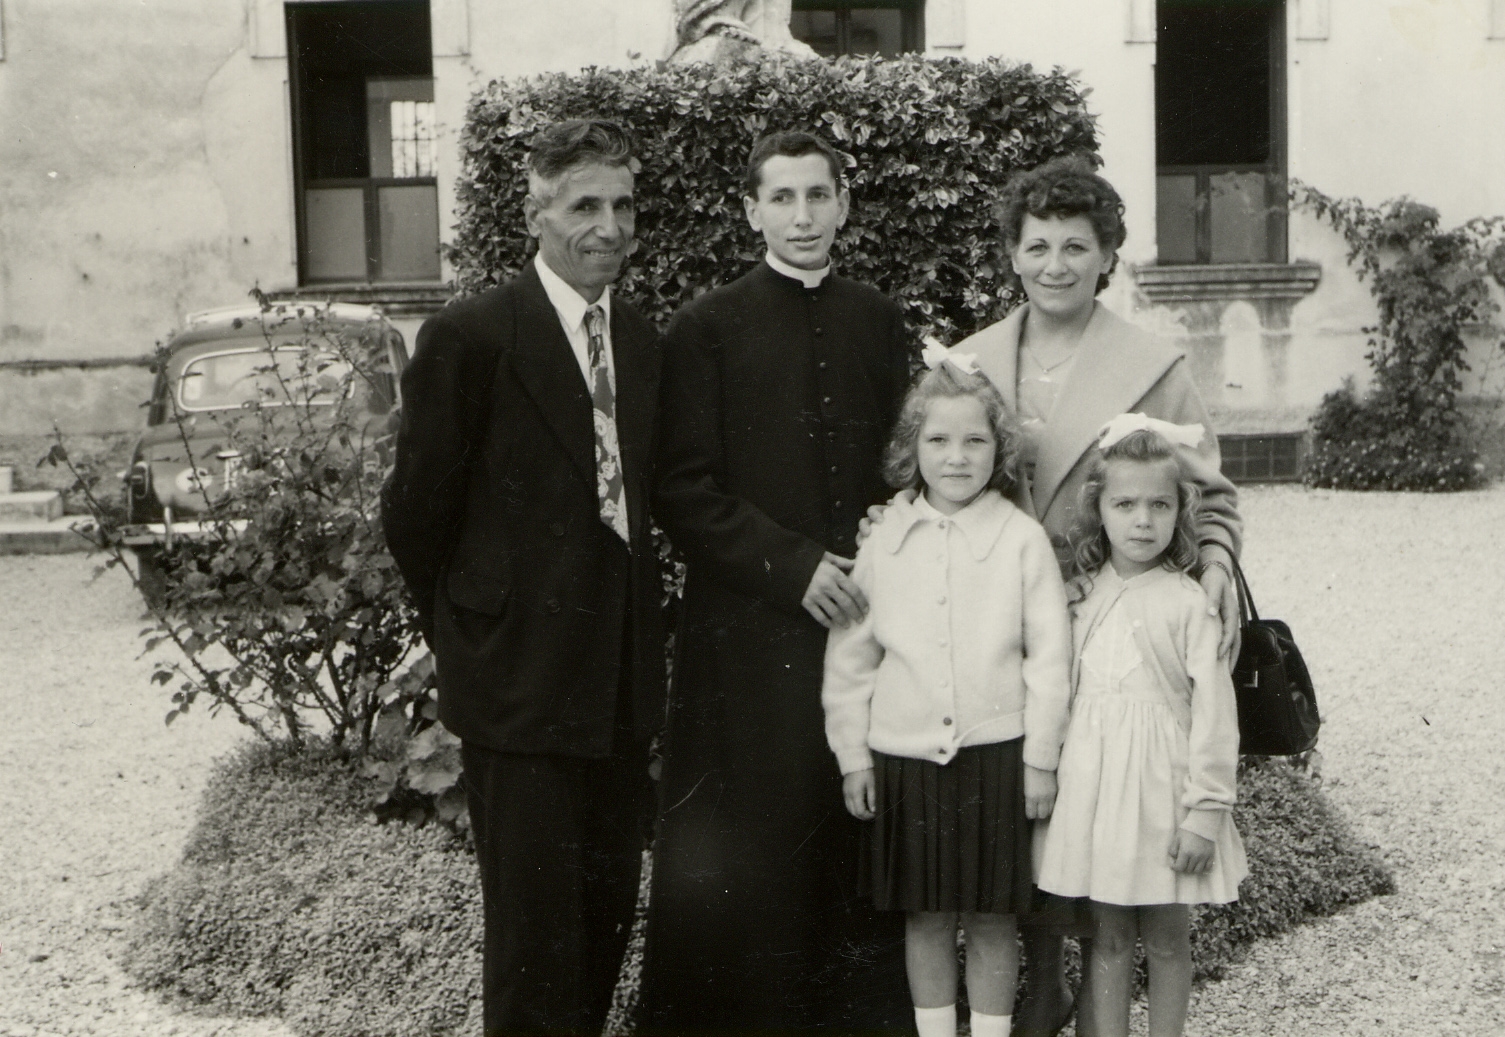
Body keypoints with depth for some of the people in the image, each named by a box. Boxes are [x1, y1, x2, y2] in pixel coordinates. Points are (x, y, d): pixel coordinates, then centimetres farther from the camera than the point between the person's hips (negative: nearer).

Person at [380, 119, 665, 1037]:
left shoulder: (643, 343, 10)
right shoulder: (469, 338, -10)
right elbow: (416, 512, -6)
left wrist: (635, 631, 9)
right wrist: (467, 637, 2)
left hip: (622, 682, 6)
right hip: (520, 682, -6)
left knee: (611, 910, 14)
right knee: (536, 929, 0)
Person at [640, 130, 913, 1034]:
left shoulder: (881, 323, 13)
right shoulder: (706, 328, 0)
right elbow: (682, 490, -5)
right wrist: (793, 566, -12)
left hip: (866, 615, 3)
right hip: (748, 634, -3)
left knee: (862, 847, 5)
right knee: (741, 861, 0)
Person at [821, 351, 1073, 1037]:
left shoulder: (1022, 539, -5)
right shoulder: (883, 542, 1)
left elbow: (1048, 655, -2)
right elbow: (850, 656, 7)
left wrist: (1041, 757, -2)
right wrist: (852, 755, 6)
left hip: (996, 754, -2)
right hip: (905, 754, 2)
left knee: (992, 920, 8)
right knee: (925, 917, 13)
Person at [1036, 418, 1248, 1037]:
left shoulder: (1188, 602, -9)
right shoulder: (1082, 595, 5)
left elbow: (1213, 709, -9)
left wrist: (1205, 811, -11)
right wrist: (1052, 773, 9)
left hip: (1162, 781, -3)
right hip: (1093, 779, 3)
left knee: (1165, 937, 8)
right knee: (1107, 935, 11)